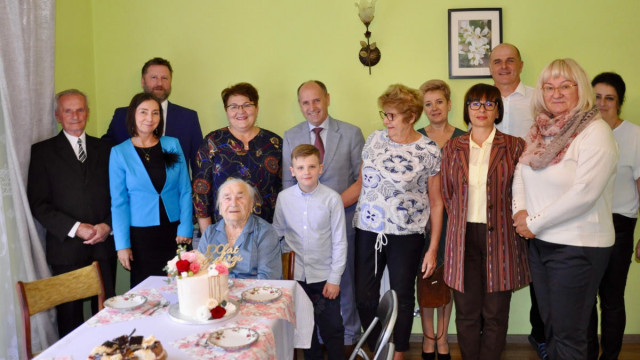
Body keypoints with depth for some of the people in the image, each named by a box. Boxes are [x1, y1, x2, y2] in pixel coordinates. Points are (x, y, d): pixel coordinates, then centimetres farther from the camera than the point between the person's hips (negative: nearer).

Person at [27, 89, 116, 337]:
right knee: (70, 314, 5)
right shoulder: (43, 151, 4)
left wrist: (107, 225, -6)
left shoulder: (104, 149, 12)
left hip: (103, 244, 2)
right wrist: (75, 228, -12)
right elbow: (38, 203, -3)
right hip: (66, 248, -2)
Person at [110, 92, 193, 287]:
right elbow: (118, 202, -1)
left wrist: (185, 228, -5)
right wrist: (122, 244, -5)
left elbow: (185, 190, 3)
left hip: (174, 232, 1)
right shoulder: (119, 152, -1)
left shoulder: (172, 145, 3)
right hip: (141, 235, -1)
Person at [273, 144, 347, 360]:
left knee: (332, 328, 6)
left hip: (324, 276, -2)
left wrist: (335, 278, -7)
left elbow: (339, 242, -7)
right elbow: (277, 233, 8)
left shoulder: (332, 199, -11)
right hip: (296, 275, 3)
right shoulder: (284, 198, -3)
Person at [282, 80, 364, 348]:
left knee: (344, 281, 11)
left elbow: (363, 180, 0)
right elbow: (288, 182, 6)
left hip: (343, 218, -1)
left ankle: (348, 338, 29)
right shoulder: (290, 137, 6)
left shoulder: (352, 133, -1)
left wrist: (340, 203, -10)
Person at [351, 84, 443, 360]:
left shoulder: (428, 151, -6)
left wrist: (433, 249, -5)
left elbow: (436, 202, -3)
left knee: (402, 296, 7)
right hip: (368, 230, 3)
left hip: (406, 234, -3)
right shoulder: (375, 139, 5)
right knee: (364, 296, 6)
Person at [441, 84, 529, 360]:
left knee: (495, 314, 6)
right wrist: (463, 223, 7)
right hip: (463, 239, 2)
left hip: (501, 239, -1)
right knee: (467, 313, 7)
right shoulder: (452, 148, 9)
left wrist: (516, 225, 1)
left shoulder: (515, 146, 3)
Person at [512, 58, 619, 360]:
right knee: (550, 324, 19)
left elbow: (584, 193, -21)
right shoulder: (541, 130, 8)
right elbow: (520, 171, 13)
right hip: (540, 243, 7)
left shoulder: (595, 131, -14)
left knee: (567, 335, 4)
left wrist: (534, 223, -15)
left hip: (577, 246, -7)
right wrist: (520, 210, -5)